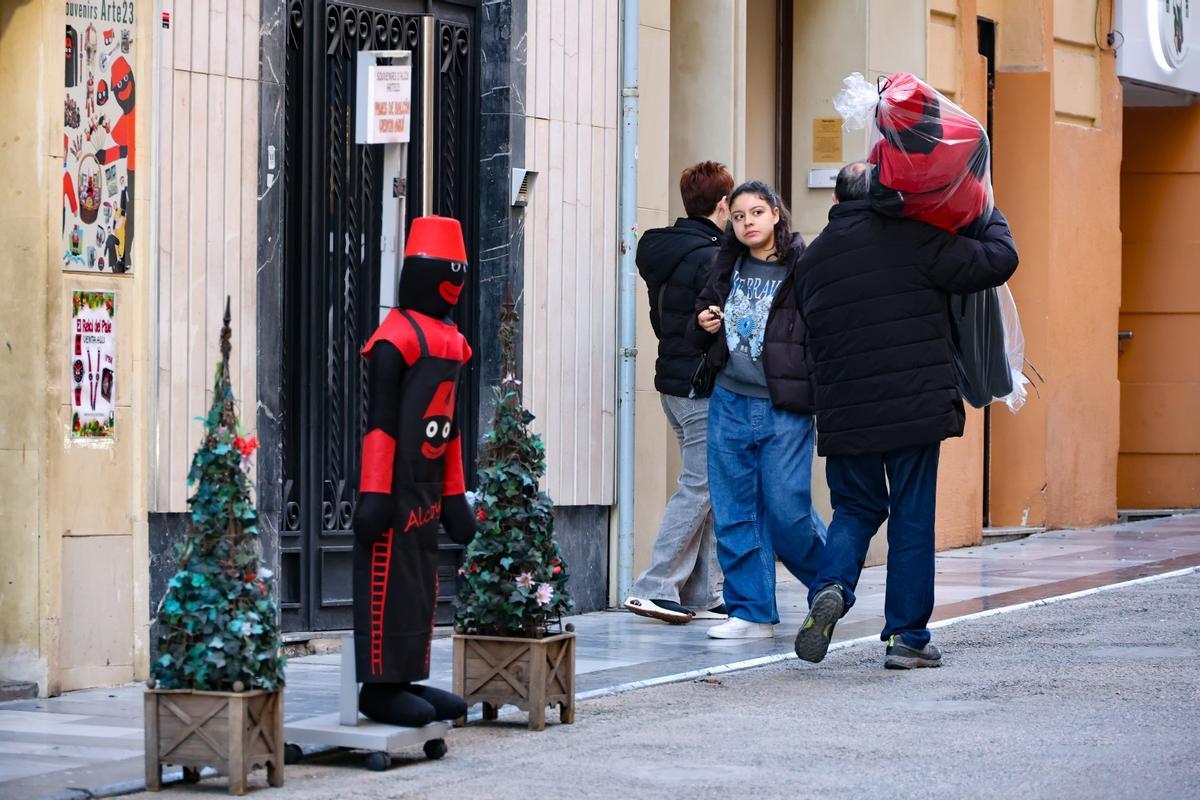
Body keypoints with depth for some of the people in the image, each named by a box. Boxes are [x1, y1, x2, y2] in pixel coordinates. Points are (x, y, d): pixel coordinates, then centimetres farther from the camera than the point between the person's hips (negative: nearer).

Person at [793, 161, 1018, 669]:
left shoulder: (813, 259, 9)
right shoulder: (911, 238, -5)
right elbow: (997, 261, -6)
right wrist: (993, 221, 13)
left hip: (844, 414, 3)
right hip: (915, 407, -3)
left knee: (855, 509, 18)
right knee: (912, 519, 5)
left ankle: (830, 588, -9)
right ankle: (907, 636, 7)